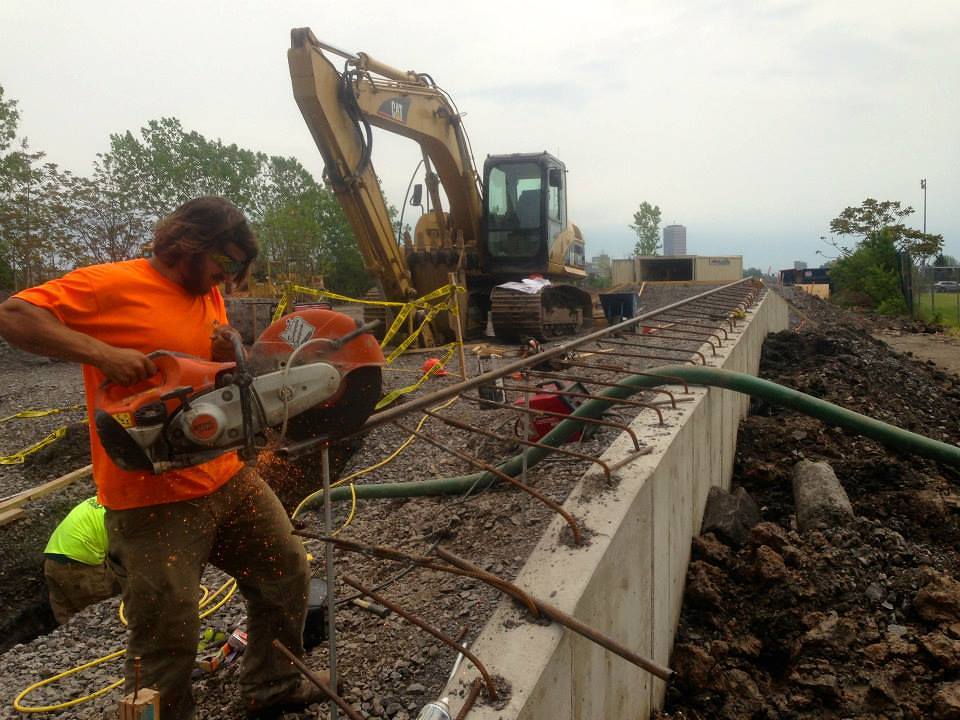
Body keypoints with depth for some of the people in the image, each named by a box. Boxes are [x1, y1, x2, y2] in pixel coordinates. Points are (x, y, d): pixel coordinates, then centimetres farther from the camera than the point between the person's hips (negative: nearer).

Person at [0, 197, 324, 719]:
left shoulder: (209, 297, 11)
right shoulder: (111, 284, -10)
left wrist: (228, 357, -5)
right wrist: (101, 352, -27)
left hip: (227, 478, 8)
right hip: (152, 499, -7)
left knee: (287, 576, 16)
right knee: (167, 636, -1)